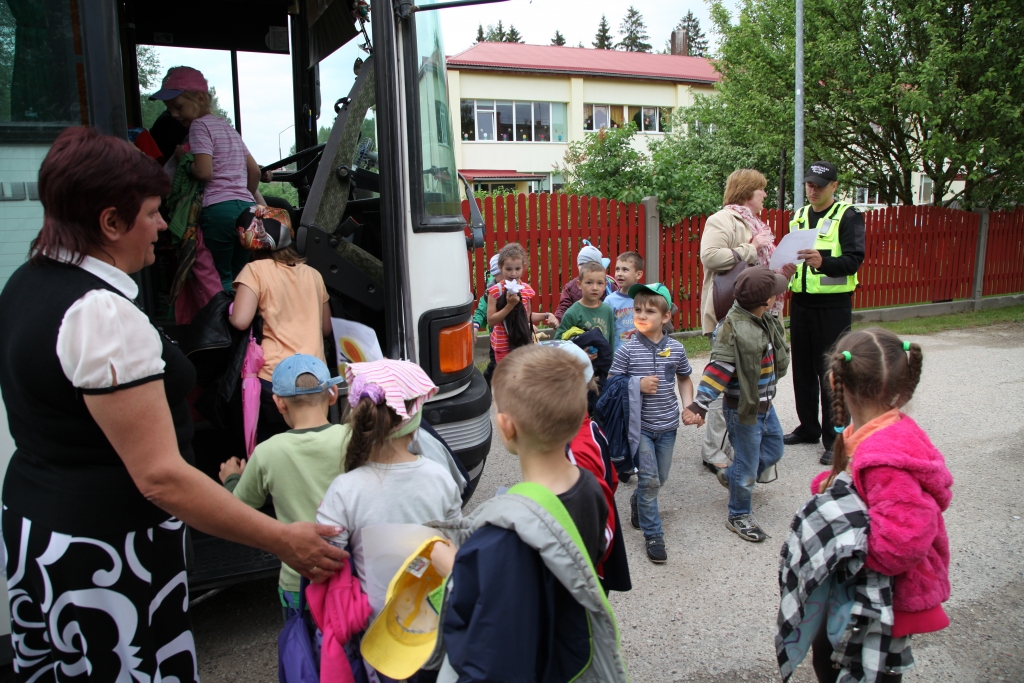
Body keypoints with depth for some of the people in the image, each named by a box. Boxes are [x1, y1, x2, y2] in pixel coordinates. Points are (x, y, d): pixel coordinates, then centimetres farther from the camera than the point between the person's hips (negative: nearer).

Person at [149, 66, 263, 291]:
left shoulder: (199, 125, -1)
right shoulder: (227, 126, 23)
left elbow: (204, 171, -13)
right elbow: (254, 170, 23)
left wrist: (183, 156, 5)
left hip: (219, 210, -8)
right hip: (247, 208, 8)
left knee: (221, 278, 2)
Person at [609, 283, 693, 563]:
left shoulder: (675, 349, -3)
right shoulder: (627, 350, -11)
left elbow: (685, 379, 12)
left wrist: (689, 406, -3)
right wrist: (638, 385, -21)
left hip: (667, 425, 4)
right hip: (639, 425, -3)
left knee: (660, 478, 16)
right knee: (649, 480, -5)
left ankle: (638, 501, 47)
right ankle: (653, 535, 10)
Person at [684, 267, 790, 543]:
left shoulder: (764, 320, -2)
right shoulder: (736, 330, -29)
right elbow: (719, 369, -32)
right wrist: (700, 405, -36)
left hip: (764, 404, 9)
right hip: (743, 409, -9)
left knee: (773, 451, 25)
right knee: (747, 464, 6)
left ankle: (730, 476, 46)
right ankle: (739, 516, 27)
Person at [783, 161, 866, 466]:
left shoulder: (848, 216, -4)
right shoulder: (799, 216, 14)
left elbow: (854, 258, -16)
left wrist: (824, 262, -35)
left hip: (833, 304, -6)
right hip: (801, 301, 6)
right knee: (802, 369, 12)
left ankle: (834, 439, 6)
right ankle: (808, 428, 27)